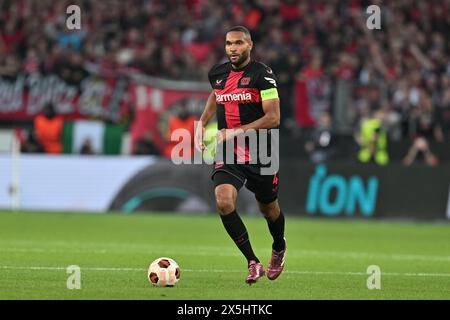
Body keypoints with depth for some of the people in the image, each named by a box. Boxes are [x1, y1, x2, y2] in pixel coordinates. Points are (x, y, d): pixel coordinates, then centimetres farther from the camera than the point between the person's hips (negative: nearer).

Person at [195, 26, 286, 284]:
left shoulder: (262, 74, -12)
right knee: (224, 201, -21)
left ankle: (279, 248, 49)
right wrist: (202, 124, 14)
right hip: (228, 154, 3)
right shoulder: (218, 73, 5)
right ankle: (253, 263, -14)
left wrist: (238, 132, -23)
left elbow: (273, 118, -17)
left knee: (268, 208, 15)